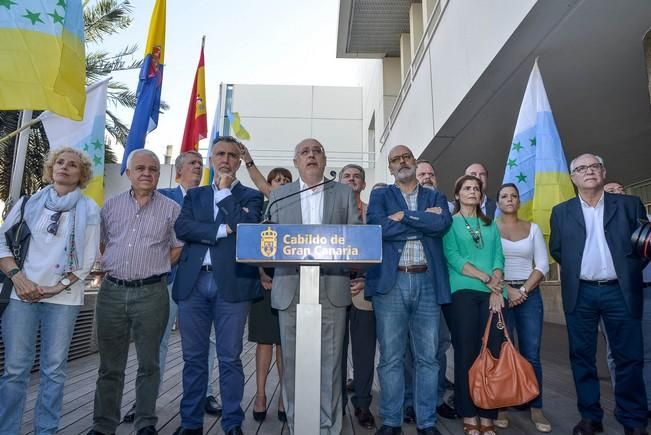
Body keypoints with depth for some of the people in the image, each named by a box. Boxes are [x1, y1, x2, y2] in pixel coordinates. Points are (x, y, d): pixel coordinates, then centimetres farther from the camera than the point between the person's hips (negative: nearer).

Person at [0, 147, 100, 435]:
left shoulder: (88, 209, 5)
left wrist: (56, 288, -7)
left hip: (64, 297, -1)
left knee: (54, 369, 4)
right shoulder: (29, 202, 10)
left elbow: (87, 259, 1)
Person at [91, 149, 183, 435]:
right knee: (110, 365, 12)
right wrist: (113, 268, 7)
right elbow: (101, 242, 17)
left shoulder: (171, 209, 1)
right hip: (112, 291, 3)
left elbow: (179, 248, 4)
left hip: (151, 293, -2)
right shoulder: (111, 205, 9)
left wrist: (154, 269, 1)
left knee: (148, 363, 7)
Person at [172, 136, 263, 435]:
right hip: (193, 282, 3)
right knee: (193, 357, 10)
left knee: (230, 358, 3)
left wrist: (225, 191, -2)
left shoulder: (251, 196, 9)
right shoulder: (194, 195, 17)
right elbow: (181, 227, -1)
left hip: (232, 283, -3)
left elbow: (246, 226, -11)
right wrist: (222, 230, -10)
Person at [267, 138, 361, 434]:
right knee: (293, 362, 7)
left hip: (332, 289, -1)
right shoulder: (279, 195, 13)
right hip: (291, 289, 1)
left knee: (329, 362, 3)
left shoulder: (344, 193, 11)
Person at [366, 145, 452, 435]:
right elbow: (379, 227, -11)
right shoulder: (380, 196, 10)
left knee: (427, 357, 8)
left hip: (428, 283, 2)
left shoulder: (436, 197, 15)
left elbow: (443, 223, -7)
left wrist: (404, 216, -9)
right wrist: (424, 220, -6)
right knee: (390, 358, 5)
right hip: (391, 283, -1)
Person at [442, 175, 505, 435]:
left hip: (491, 293, 4)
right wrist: (486, 278, -11)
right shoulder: (450, 223, 7)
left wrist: (497, 288, -7)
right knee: (466, 353, -2)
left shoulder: (490, 225, 19)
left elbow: (498, 257, 9)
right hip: (463, 292, -3)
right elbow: (453, 257, -5)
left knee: (493, 352, 1)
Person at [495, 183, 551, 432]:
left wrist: (523, 290, -8)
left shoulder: (533, 228, 10)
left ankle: (536, 408, 14)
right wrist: (506, 290, -13)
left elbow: (543, 265, 3)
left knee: (531, 354, 3)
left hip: (530, 295, 2)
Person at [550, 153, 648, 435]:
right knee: (582, 357, 6)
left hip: (620, 291, 0)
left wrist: (628, 271, -1)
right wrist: (576, 269, 3)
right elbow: (556, 250, 12)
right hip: (580, 294, 1)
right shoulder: (561, 211, 8)